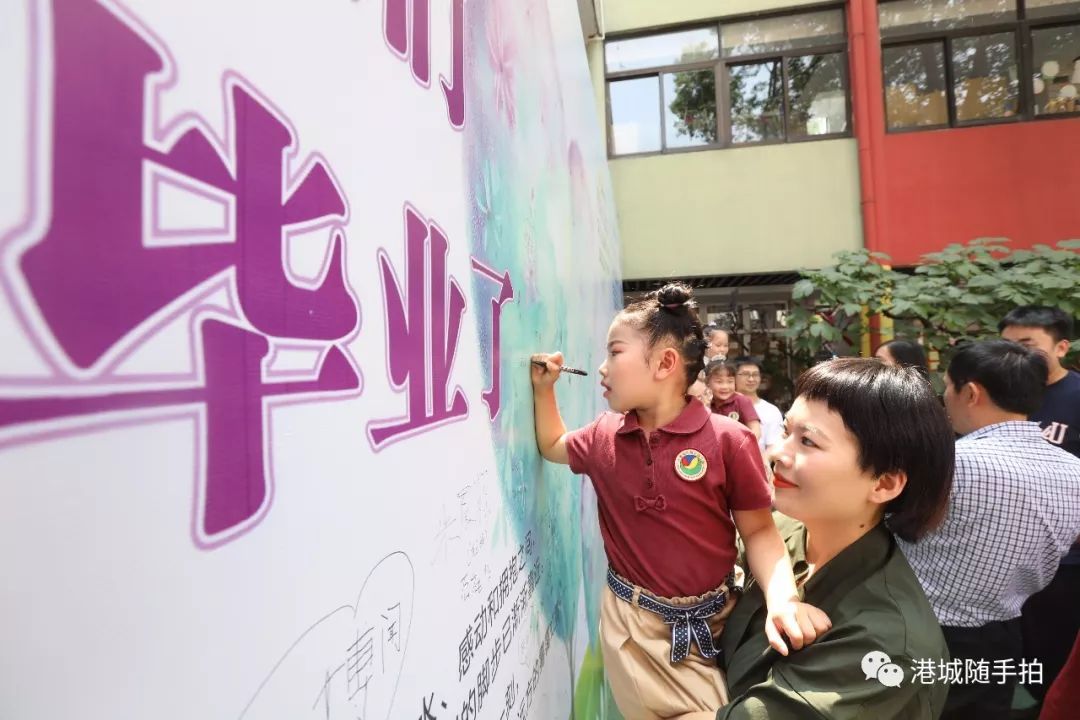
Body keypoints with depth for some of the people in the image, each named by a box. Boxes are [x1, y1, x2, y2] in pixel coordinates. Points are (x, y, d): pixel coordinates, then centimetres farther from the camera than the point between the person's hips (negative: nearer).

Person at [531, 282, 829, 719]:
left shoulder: (728, 440, -16)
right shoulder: (603, 436, -3)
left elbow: (758, 531, -9)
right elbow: (552, 446, 17)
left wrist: (782, 597, -27)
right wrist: (543, 388, 4)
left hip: (714, 618, -1)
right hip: (631, 622, 2)